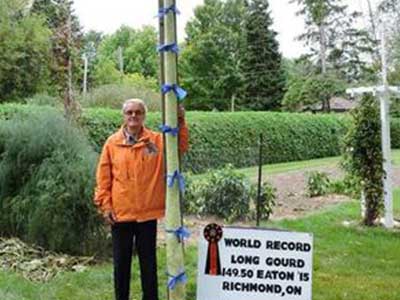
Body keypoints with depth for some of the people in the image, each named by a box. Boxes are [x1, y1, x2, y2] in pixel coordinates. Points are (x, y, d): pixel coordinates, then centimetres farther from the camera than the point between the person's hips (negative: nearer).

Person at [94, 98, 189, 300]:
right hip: (120, 213, 0)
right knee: (121, 262, 11)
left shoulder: (157, 140, 1)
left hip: (147, 212, 0)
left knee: (148, 261, 11)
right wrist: (105, 205, -4)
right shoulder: (112, 143, 0)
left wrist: (180, 122, -22)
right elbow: (103, 177, 1)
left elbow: (181, 147, -11)